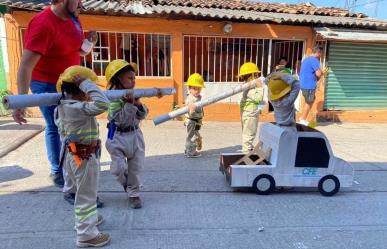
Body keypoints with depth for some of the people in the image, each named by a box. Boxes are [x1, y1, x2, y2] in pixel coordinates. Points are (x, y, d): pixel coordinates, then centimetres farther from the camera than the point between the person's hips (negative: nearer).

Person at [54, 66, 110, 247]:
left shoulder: (63, 107, 5)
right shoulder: (77, 108, -27)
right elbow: (102, 104, -39)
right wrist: (87, 84, -30)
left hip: (73, 155, 10)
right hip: (84, 158, -10)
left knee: (84, 193, 28)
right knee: (86, 195, 4)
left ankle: (87, 218, 48)